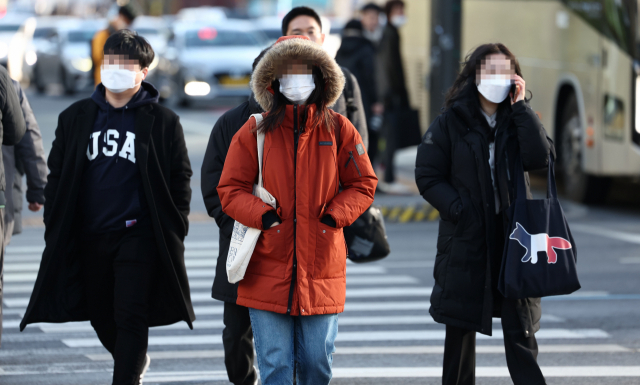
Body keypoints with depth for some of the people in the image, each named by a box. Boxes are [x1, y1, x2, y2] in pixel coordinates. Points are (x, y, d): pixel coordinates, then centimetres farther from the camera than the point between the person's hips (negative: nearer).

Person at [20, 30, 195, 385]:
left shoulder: (162, 122, 1)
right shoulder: (76, 118, 9)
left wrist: (174, 232, -3)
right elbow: (57, 177, 12)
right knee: (101, 316, 14)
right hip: (89, 238, 4)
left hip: (139, 236, -4)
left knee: (131, 316, -9)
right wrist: (55, 230, 6)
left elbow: (180, 180, 4)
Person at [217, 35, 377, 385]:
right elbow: (230, 189, 4)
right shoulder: (255, 131, 2)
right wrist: (262, 215, -12)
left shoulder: (338, 129, 4)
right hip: (268, 271, -1)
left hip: (321, 267, 1)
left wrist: (334, 215, -5)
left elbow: (363, 184, 10)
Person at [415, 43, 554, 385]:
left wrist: (521, 107, -11)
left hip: (513, 236, 1)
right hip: (465, 238, -1)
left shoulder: (519, 119, 7)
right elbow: (427, 176, -1)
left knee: (520, 330, -4)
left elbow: (540, 158, -12)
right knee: (460, 327, 8)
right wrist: (458, 209, -13)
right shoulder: (451, 122, 2)